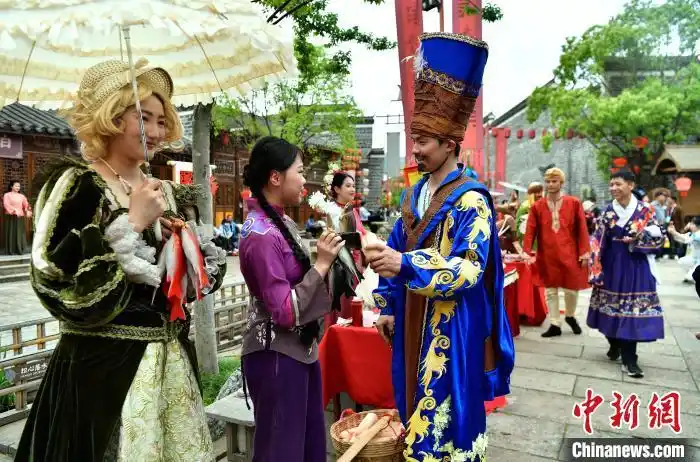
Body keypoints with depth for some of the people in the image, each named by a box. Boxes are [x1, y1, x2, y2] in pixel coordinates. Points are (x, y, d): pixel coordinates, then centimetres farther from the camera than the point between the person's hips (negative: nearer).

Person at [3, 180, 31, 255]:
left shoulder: (22, 196, 14)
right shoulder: (7, 195, 2)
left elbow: (26, 205, 4)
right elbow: (6, 204, -13)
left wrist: (28, 211, -16)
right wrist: (14, 210, -27)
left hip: (20, 217, 3)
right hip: (11, 217, -3)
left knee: (20, 233, 4)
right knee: (11, 233, -1)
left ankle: (20, 250, 9)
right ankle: (11, 251, 3)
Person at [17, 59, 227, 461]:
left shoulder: (166, 193, 8)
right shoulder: (76, 184, -10)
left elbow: (212, 265, 15)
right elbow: (55, 278, -21)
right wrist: (132, 223, -20)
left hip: (172, 358, 6)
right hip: (103, 362, -6)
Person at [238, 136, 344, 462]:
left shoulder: (282, 222, 5)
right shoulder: (261, 236, -21)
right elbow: (285, 312, -23)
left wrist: (323, 259, 1)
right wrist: (321, 264, -20)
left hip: (299, 348, 9)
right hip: (276, 355, -9)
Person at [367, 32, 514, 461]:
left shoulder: (471, 199, -15)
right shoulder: (414, 194, 9)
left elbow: (469, 270, -23)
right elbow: (397, 251, 13)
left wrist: (405, 265, -35)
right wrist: (387, 306, 10)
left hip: (452, 330, -7)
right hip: (414, 323, 7)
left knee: (445, 418, 3)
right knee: (418, 410, 18)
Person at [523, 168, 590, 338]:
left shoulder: (574, 203, 0)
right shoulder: (537, 206, 1)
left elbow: (582, 229, 0)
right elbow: (530, 231, -3)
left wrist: (584, 251, -5)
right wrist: (526, 252, -12)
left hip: (569, 253, -1)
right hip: (547, 255, 1)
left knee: (572, 288, 7)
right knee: (550, 290, 8)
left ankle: (570, 316, 35)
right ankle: (555, 325, 19)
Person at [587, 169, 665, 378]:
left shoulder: (644, 210, -3)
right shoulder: (608, 211, 2)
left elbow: (658, 235, 0)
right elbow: (598, 242, 1)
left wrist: (637, 239, -17)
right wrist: (596, 270, -3)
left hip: (636, 266, -2)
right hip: (612, 265, 2)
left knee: (632, 309, -3)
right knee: (611, 306, 9)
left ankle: (629, 359, 3)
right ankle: (615, 346, 31)